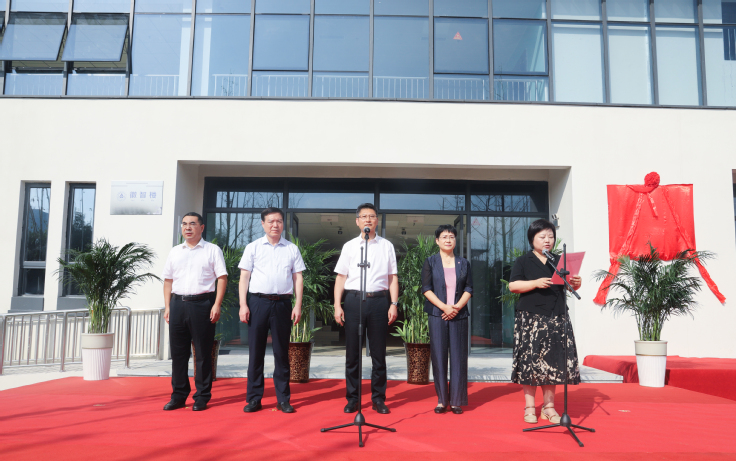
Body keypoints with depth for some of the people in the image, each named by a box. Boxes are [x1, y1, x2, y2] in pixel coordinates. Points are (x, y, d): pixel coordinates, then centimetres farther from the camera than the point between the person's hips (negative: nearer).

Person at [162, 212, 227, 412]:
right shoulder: (174, 252, 17)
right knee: (178, 352, 7)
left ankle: (202, 397, 9)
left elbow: (222, 278, -2)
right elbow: (168, 281, 17)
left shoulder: (212, 250, 4)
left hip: (202, 303, -4)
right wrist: (167, 306, 8)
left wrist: (217, 305, -10)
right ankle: (178, 395, 18)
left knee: (203, 353, 1)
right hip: (178, 303, 4)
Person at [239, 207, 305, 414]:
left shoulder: (292, 249, 10)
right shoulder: (253, 247, 7)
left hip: (282, 303, 1)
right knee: (256, 351, 4)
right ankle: (254, 398, 13)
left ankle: (283, 399, 14)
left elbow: (298, 278, 8)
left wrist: (298, 305, 0)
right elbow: (244, 277, 4)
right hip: (258, 302, 0)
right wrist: (243, 305, -4)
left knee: (282, 352, 6)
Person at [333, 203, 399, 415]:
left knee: (378, 353, 5)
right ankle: (352, 399, 14)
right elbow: (341, 277, 7)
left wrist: (394, 304, -1)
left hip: (379, 300, 0)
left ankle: (378, 398, 15)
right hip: (354, 300, 0)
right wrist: (337, 305, -2)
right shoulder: (349, 246, 9)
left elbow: (392, 277, 9)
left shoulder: (386, 246, 10)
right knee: (352, 352, 4)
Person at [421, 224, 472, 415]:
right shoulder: (430, 262, 6)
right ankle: (441, 400, 7)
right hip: (437, 315, -1)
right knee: (439, 357, 0)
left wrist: (457, 307, -10)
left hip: (459, 315, 2)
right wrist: (444, 307, -13)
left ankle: (456, 401, 9)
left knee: (458, 357, 1)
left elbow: (469, 288, 6)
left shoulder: (463, 263, 12)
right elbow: (426, 288, -2)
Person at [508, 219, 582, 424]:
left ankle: (549, 406, 13)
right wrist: (535, 283, -18)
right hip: (531, 318, -3)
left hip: (556, 319, 4)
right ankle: (529, 407, 6)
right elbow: (513, 285, -6)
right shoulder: (523, 261, 5)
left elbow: (570, 286, 14)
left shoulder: (559, 261, 16)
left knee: (552, 361, 3)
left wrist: (576, 283, -9)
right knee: (530, 361, -4)